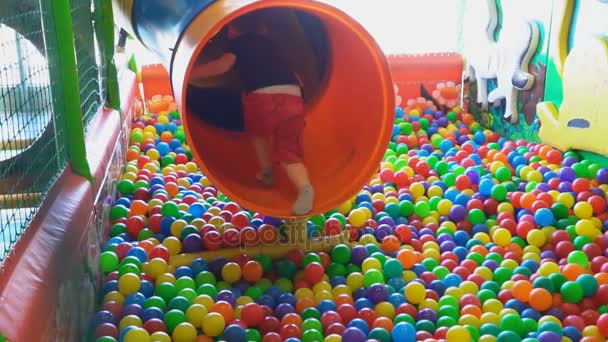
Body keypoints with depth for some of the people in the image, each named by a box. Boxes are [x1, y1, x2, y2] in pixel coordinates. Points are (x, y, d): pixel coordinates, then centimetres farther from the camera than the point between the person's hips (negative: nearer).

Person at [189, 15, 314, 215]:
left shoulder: (237, 42, 17)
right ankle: (304, 187, -18)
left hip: (264, 95, -4)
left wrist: (187, 73, 2)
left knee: (257, 131, 31)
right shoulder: (265, 41, 33)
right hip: (292, 95, 4)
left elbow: (224, 64, -1)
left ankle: (266, 172, 30)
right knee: (288, 149, 8)